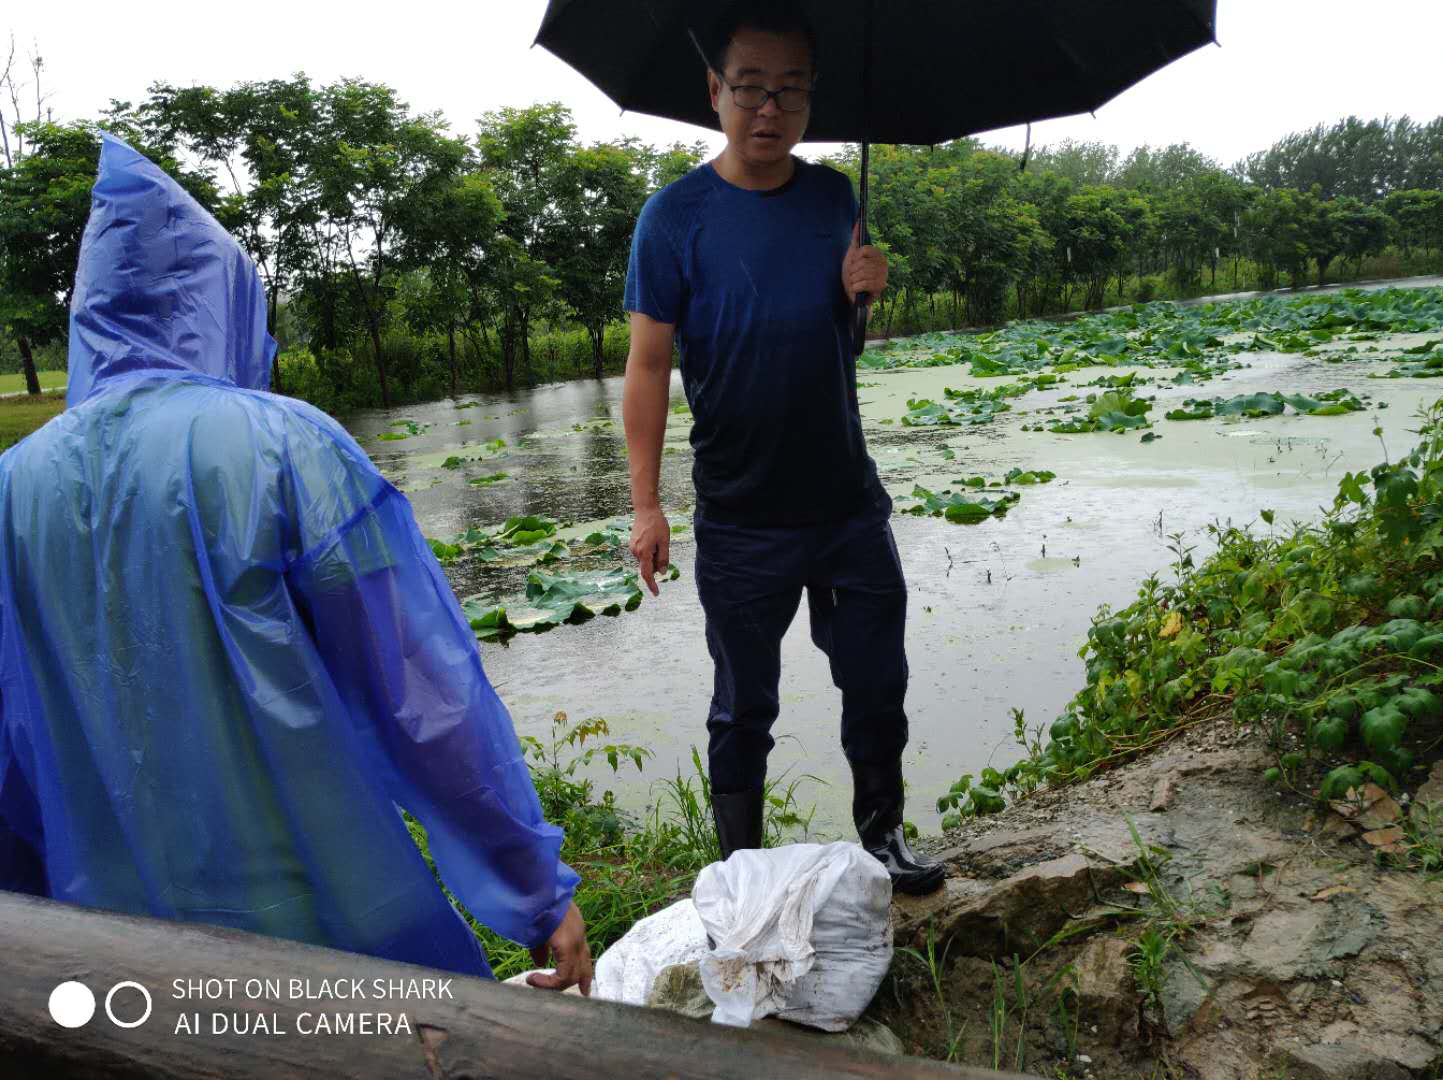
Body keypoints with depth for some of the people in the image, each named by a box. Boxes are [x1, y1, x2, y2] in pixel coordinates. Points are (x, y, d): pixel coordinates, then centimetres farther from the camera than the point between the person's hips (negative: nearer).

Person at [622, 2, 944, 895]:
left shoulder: (836, 199, 4)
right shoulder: (678, 215, -9)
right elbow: (649, 364, -8)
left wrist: (865, 289, -8)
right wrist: (647, 505, -12)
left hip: (850, 503, 4)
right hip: (741, 520, -3)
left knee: (878, 686, 14)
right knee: (745, 706, 11)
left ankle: (883, 833, 35)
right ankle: (742, 864, 30)